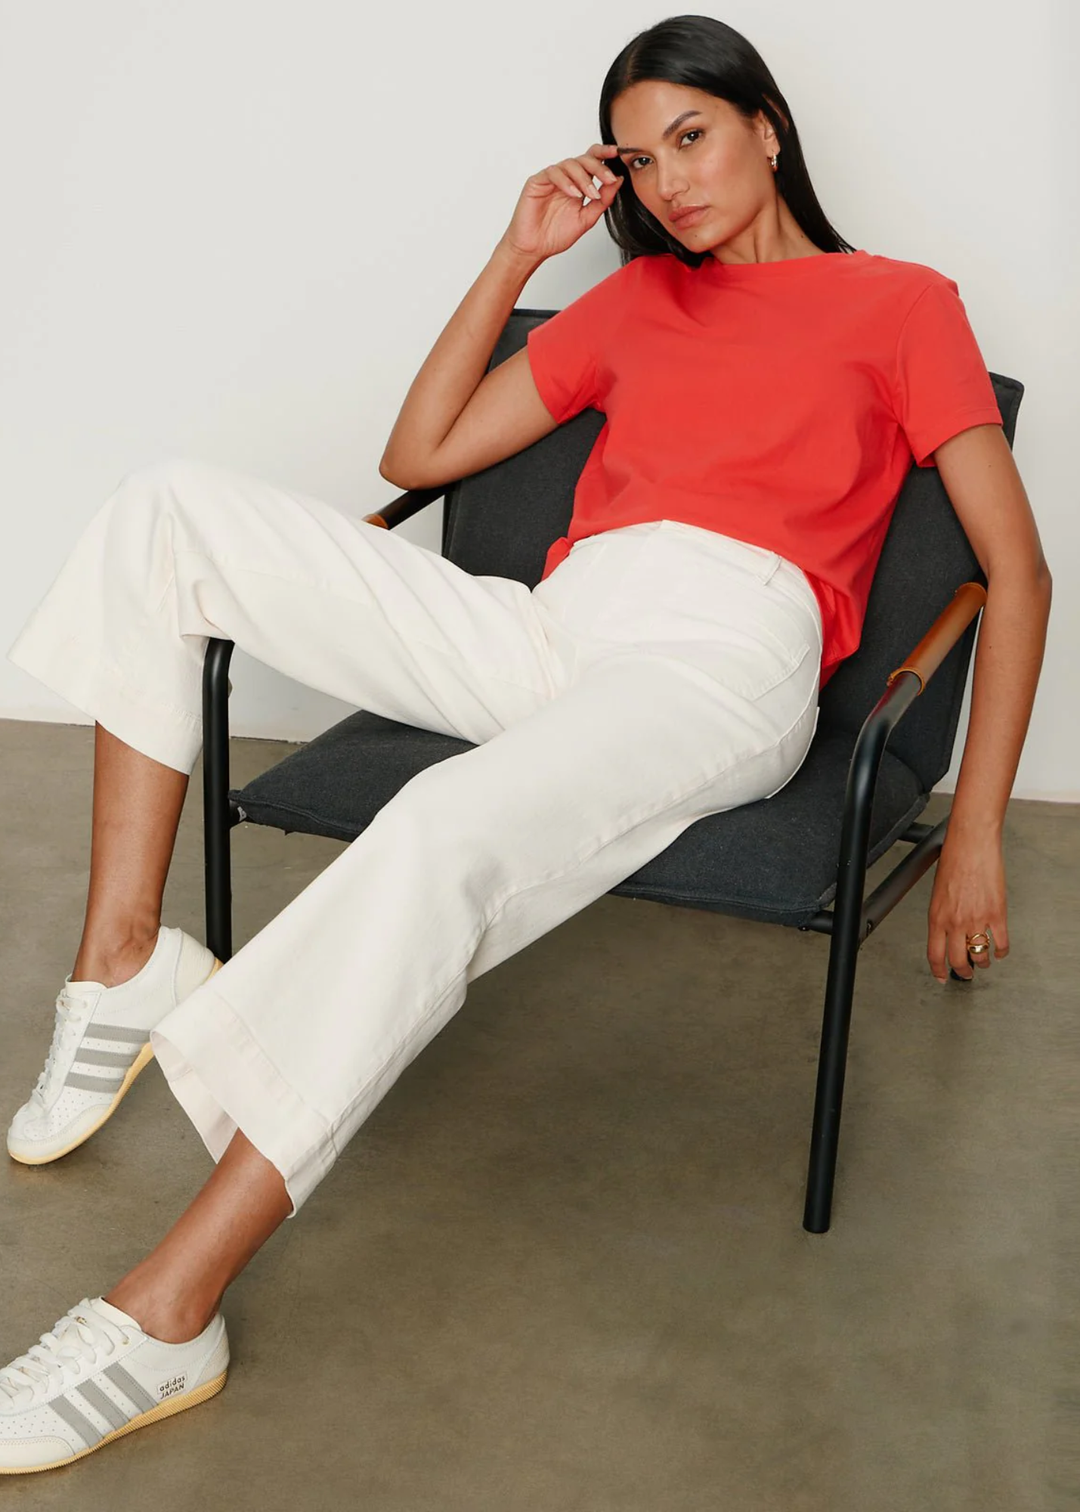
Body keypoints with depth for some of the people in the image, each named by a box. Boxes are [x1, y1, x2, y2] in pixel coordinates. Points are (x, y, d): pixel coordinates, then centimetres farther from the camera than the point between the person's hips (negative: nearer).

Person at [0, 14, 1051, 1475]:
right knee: (169, 508, -7)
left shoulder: (903, 304, 14)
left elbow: (1016, 566, 6)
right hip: (550, 632, 6)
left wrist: (976, 833, -3)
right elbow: (420, 453, 24)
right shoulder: (635, 300, 27)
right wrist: (517, 257, 17)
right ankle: (126, 963, -12)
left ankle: (165, 1313, -35)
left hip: (726, 655, -6)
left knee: (446, 835, -38)